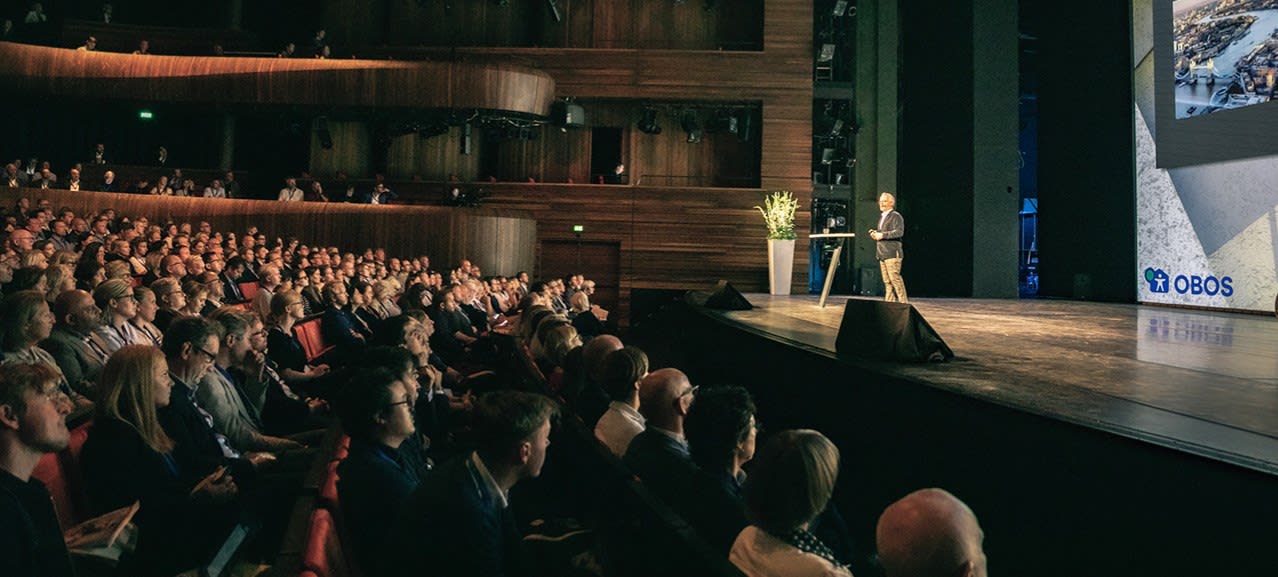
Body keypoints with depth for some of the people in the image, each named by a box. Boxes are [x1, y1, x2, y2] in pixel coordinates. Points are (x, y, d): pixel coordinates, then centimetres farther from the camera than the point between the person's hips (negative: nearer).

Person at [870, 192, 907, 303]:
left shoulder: (896, 216, -6)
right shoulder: (882, 217, 22)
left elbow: (899, 232, -19)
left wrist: (882, 235, -20)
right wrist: (875, 233, 11)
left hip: (892, 253, -9)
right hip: (882, 254, 9)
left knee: (894, 278, -11)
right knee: (887, 281, 8)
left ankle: (903, 302, -7)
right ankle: (889, 302, 12)